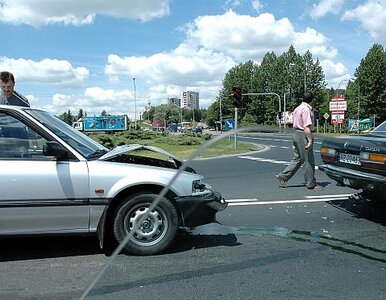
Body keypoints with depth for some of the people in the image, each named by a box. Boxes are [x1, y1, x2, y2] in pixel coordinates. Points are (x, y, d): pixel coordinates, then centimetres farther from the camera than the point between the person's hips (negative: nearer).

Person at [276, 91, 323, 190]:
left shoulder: (298, 108, 16)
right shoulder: (306, 109, -15)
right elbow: (306, 127, -22)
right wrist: (310, 140, -21)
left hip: (296, 134, 10)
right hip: (303, 135, -10)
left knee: (297, 159, 14)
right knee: (308, 161, 0)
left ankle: (283, 176, 12)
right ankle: (311, 184, 9)